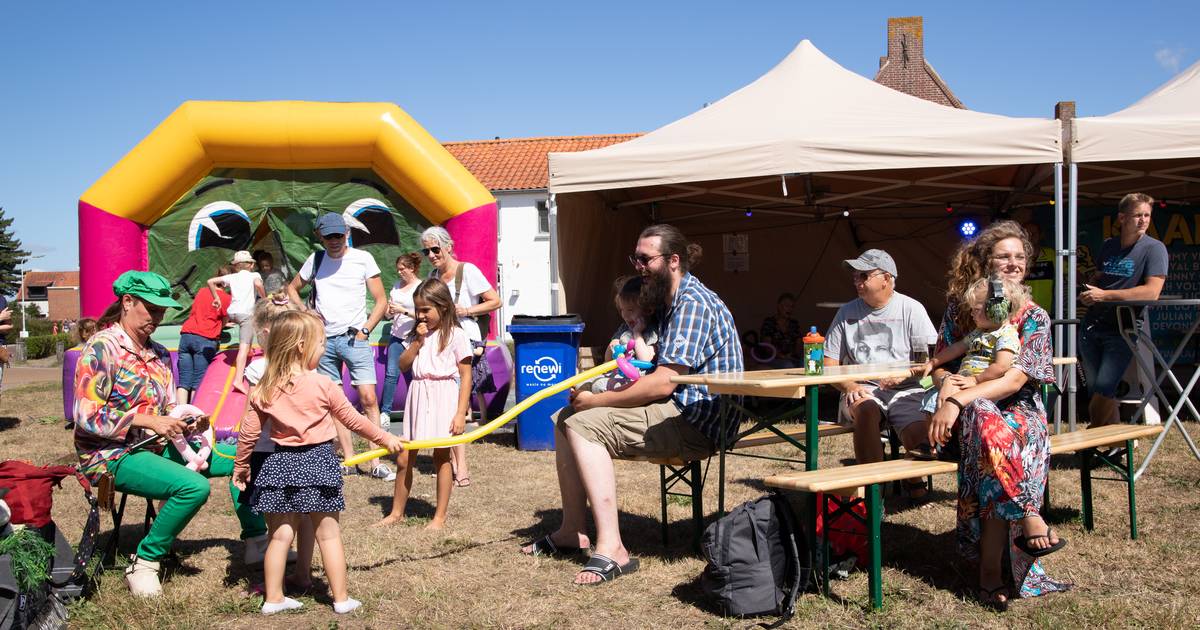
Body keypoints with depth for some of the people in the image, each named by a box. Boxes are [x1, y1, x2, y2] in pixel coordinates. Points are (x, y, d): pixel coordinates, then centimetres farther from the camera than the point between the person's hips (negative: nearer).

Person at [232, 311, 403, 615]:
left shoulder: (265, 389, -1)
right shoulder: (323, 385, -11)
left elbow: (249, 432, 4)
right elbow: (353, 419, -3)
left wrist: (240, 465, 19)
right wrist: (385, 438, 10)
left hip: (282, 463, 4)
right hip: (317, 462, -3)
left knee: (280, 535, 13)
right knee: (328, 534, 6)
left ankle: (273, 598, 19)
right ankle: (341, 598, 12)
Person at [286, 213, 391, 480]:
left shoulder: (362, 258, -1)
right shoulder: (315, 260, 8)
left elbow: (382, 301, 1)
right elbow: (292, 289, 23)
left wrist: (365, 330, -8)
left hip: (354, 338, -3)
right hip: (323, 339, 4)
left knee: (368, 398, -12)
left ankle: (376, 463, -8)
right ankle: (349, 460, 11)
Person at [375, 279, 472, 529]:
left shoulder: (455, 335, -6)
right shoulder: (418, 333, 12)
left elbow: (465, 375, -8)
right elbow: (403, 365, 7)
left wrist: (461, 412, -13)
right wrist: (417, 342, -6)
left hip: (443, 397, -5)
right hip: (418, 396, 5)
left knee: (441, 457, 5)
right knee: (404, 458, 7)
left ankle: (440, 516, 15)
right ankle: (397, 512, 22)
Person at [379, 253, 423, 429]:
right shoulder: (397, 286, 13)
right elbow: (388, 313, 20)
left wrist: (403, 310, -17)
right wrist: (389, 310, -3)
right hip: (397, 337, 4)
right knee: (391, 373, -9)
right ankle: (385, 414, -9)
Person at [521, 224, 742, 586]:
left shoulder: (692, 303, -16)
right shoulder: (669, 301, 17)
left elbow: (662, 383, -24)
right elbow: (654, 375, 21)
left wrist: (595, 401, -15)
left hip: (697, 423, -11)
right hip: (676, 411, 11)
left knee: (584, 425, -23)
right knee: (566, 418, 8)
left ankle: (611, 549, -27)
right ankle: (573, 532, 8)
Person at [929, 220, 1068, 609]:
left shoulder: (1034, 318, -1)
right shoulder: (960, 307, 6)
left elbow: (1015, 380, -15)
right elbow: (939, 364, 8)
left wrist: (958, 400, -29)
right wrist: (948, 382, -19)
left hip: (1019, 412, -1)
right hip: (970, 415, 1)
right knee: (983, 419, -39)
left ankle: (990, 570, -35)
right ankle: (1028, 517, -34)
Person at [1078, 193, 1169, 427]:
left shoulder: (1154, 248, -7)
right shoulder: (1108, 246, 11)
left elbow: (1152, 291, -18)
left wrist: (1104, 295, -18)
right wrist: (1087, 292, 1)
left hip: (1123, 330, -6)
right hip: (1092, 326, 6)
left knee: (1103, 389, -15)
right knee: (1095, 390, 7)